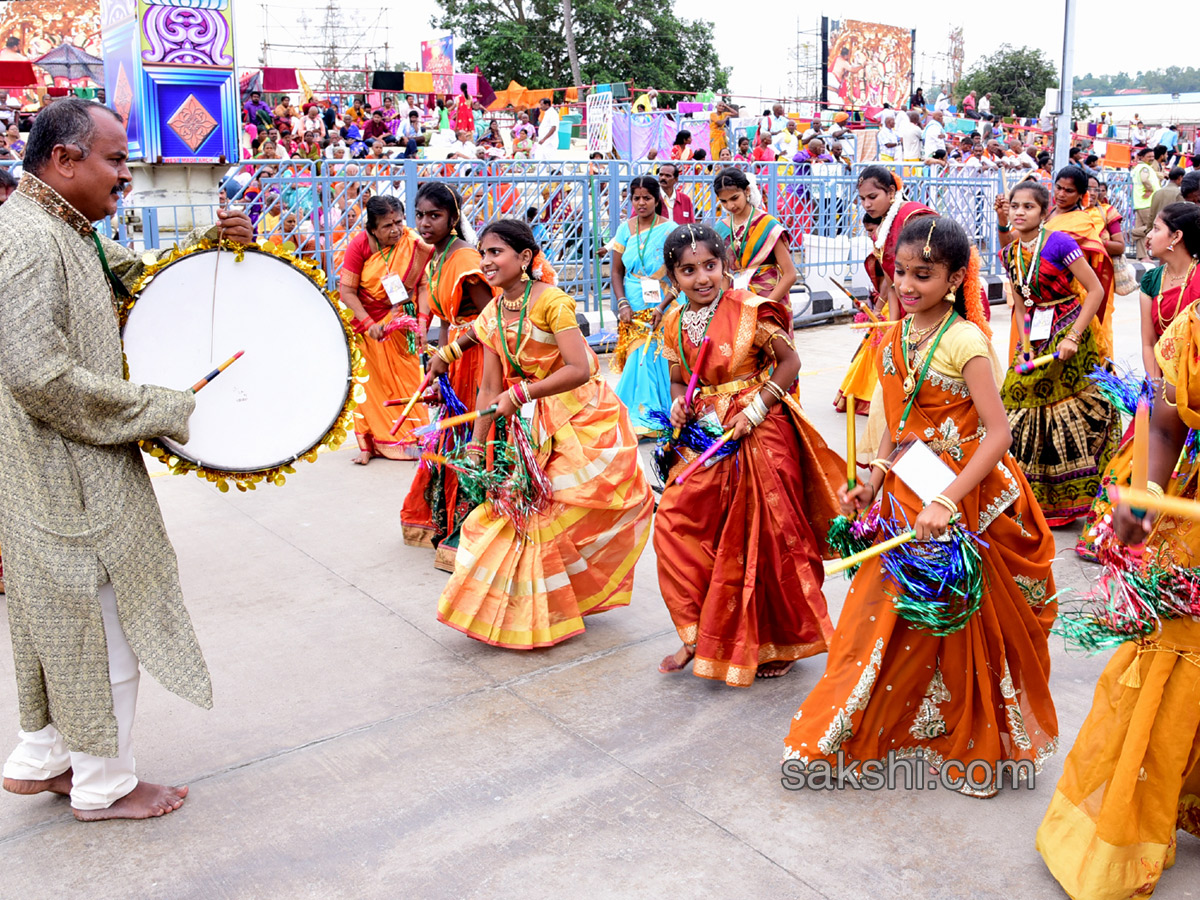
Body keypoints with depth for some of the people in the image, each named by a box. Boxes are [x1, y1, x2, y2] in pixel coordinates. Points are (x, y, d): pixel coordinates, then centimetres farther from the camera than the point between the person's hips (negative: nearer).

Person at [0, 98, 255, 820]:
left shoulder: (65, 234, 11)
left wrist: (212, 244, 3)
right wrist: (164, 409, -21)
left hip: (73, 472, 10)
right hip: (64, 481, -10)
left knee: (68, 620, 21)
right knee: (104, 627, 3)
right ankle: (104, 785, 21)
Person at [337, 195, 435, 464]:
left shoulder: (415, 244, -11)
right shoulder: (360, 244, -14)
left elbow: (423, 285, -8)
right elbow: (346, 290, -15)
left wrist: (422, 320, -20)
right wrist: (369, 324, -22)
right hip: (366, 323, -1)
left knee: (406, 381, 5)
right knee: (371, 383, 1)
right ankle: (369, 444, 10)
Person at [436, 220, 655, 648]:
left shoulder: (551, 302, -17)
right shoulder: (491, 317, 5)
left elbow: (579, 369, -26)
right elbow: (490, 389, 7)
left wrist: (519, 394, -26)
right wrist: (476, 445, 1)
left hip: (584, 419, -6)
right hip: (536, 424, 6)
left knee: (560, 512, -5)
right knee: (523, 504, 5)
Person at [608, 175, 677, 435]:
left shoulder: (670, 229, -4)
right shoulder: (626, 228, 7)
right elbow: (617, 270, 9)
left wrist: (662, 308, -18)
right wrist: (622, 304, -5)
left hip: (660, 309, -3)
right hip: (632, 311, 3)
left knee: (655, 361, -7)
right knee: (636, 362, 3)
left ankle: (652, 419, 5)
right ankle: (636, 419, 14)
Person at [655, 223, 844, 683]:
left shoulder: (749, 311, -12)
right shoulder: (675, 324, 4)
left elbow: (789, 361, -7)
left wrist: (755, 410, -15)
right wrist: (679, 403, -7)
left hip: (760, 436, -5)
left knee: (768, 540, 4)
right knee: (675, 524, -4)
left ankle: (782, 641, 26)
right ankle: (700, 636, 14)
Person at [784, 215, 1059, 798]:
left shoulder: (965, 341, -16)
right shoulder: (893, 339, 5)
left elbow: (998, 433, -21)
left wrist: (946, 502, -27)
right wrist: (871, 482, 3)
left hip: (964, 500, -6)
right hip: (905, 498, 6)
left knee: (963, 626, 8)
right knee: (885, 617, 14)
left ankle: (977, 745, 28)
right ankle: (854, 732, 32)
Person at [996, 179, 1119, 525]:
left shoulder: (1059, 242, -13)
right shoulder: (1011, 254, 7)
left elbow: (1096, 290, -14)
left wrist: (1073, 337, -20)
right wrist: (1024, 344, -2)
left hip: (1065, 333, -6)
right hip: (1034, 337, 6)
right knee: (1021, 399, 5)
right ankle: (1034, 498, 20)